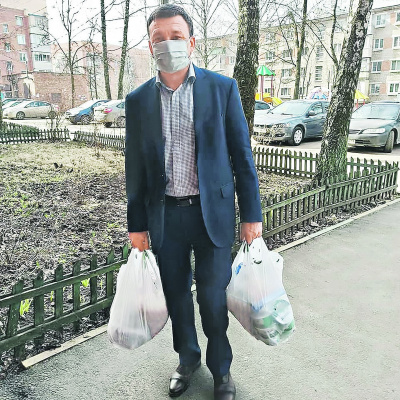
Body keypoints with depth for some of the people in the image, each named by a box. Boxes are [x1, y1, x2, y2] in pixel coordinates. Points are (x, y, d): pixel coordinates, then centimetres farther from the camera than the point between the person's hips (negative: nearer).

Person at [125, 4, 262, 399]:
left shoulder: (222, 88, -2)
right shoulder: (138, 100, 2)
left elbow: (242, 154, -1)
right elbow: (135, 167, 6)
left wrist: (251, 214, -3)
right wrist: (136, 224, 6)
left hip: (213, 212, -2)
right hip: (164, 215, 2)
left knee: (213, 297, 7)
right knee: (177, 294, 16)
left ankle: (221, 368, 33)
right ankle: (188, 359, 41)